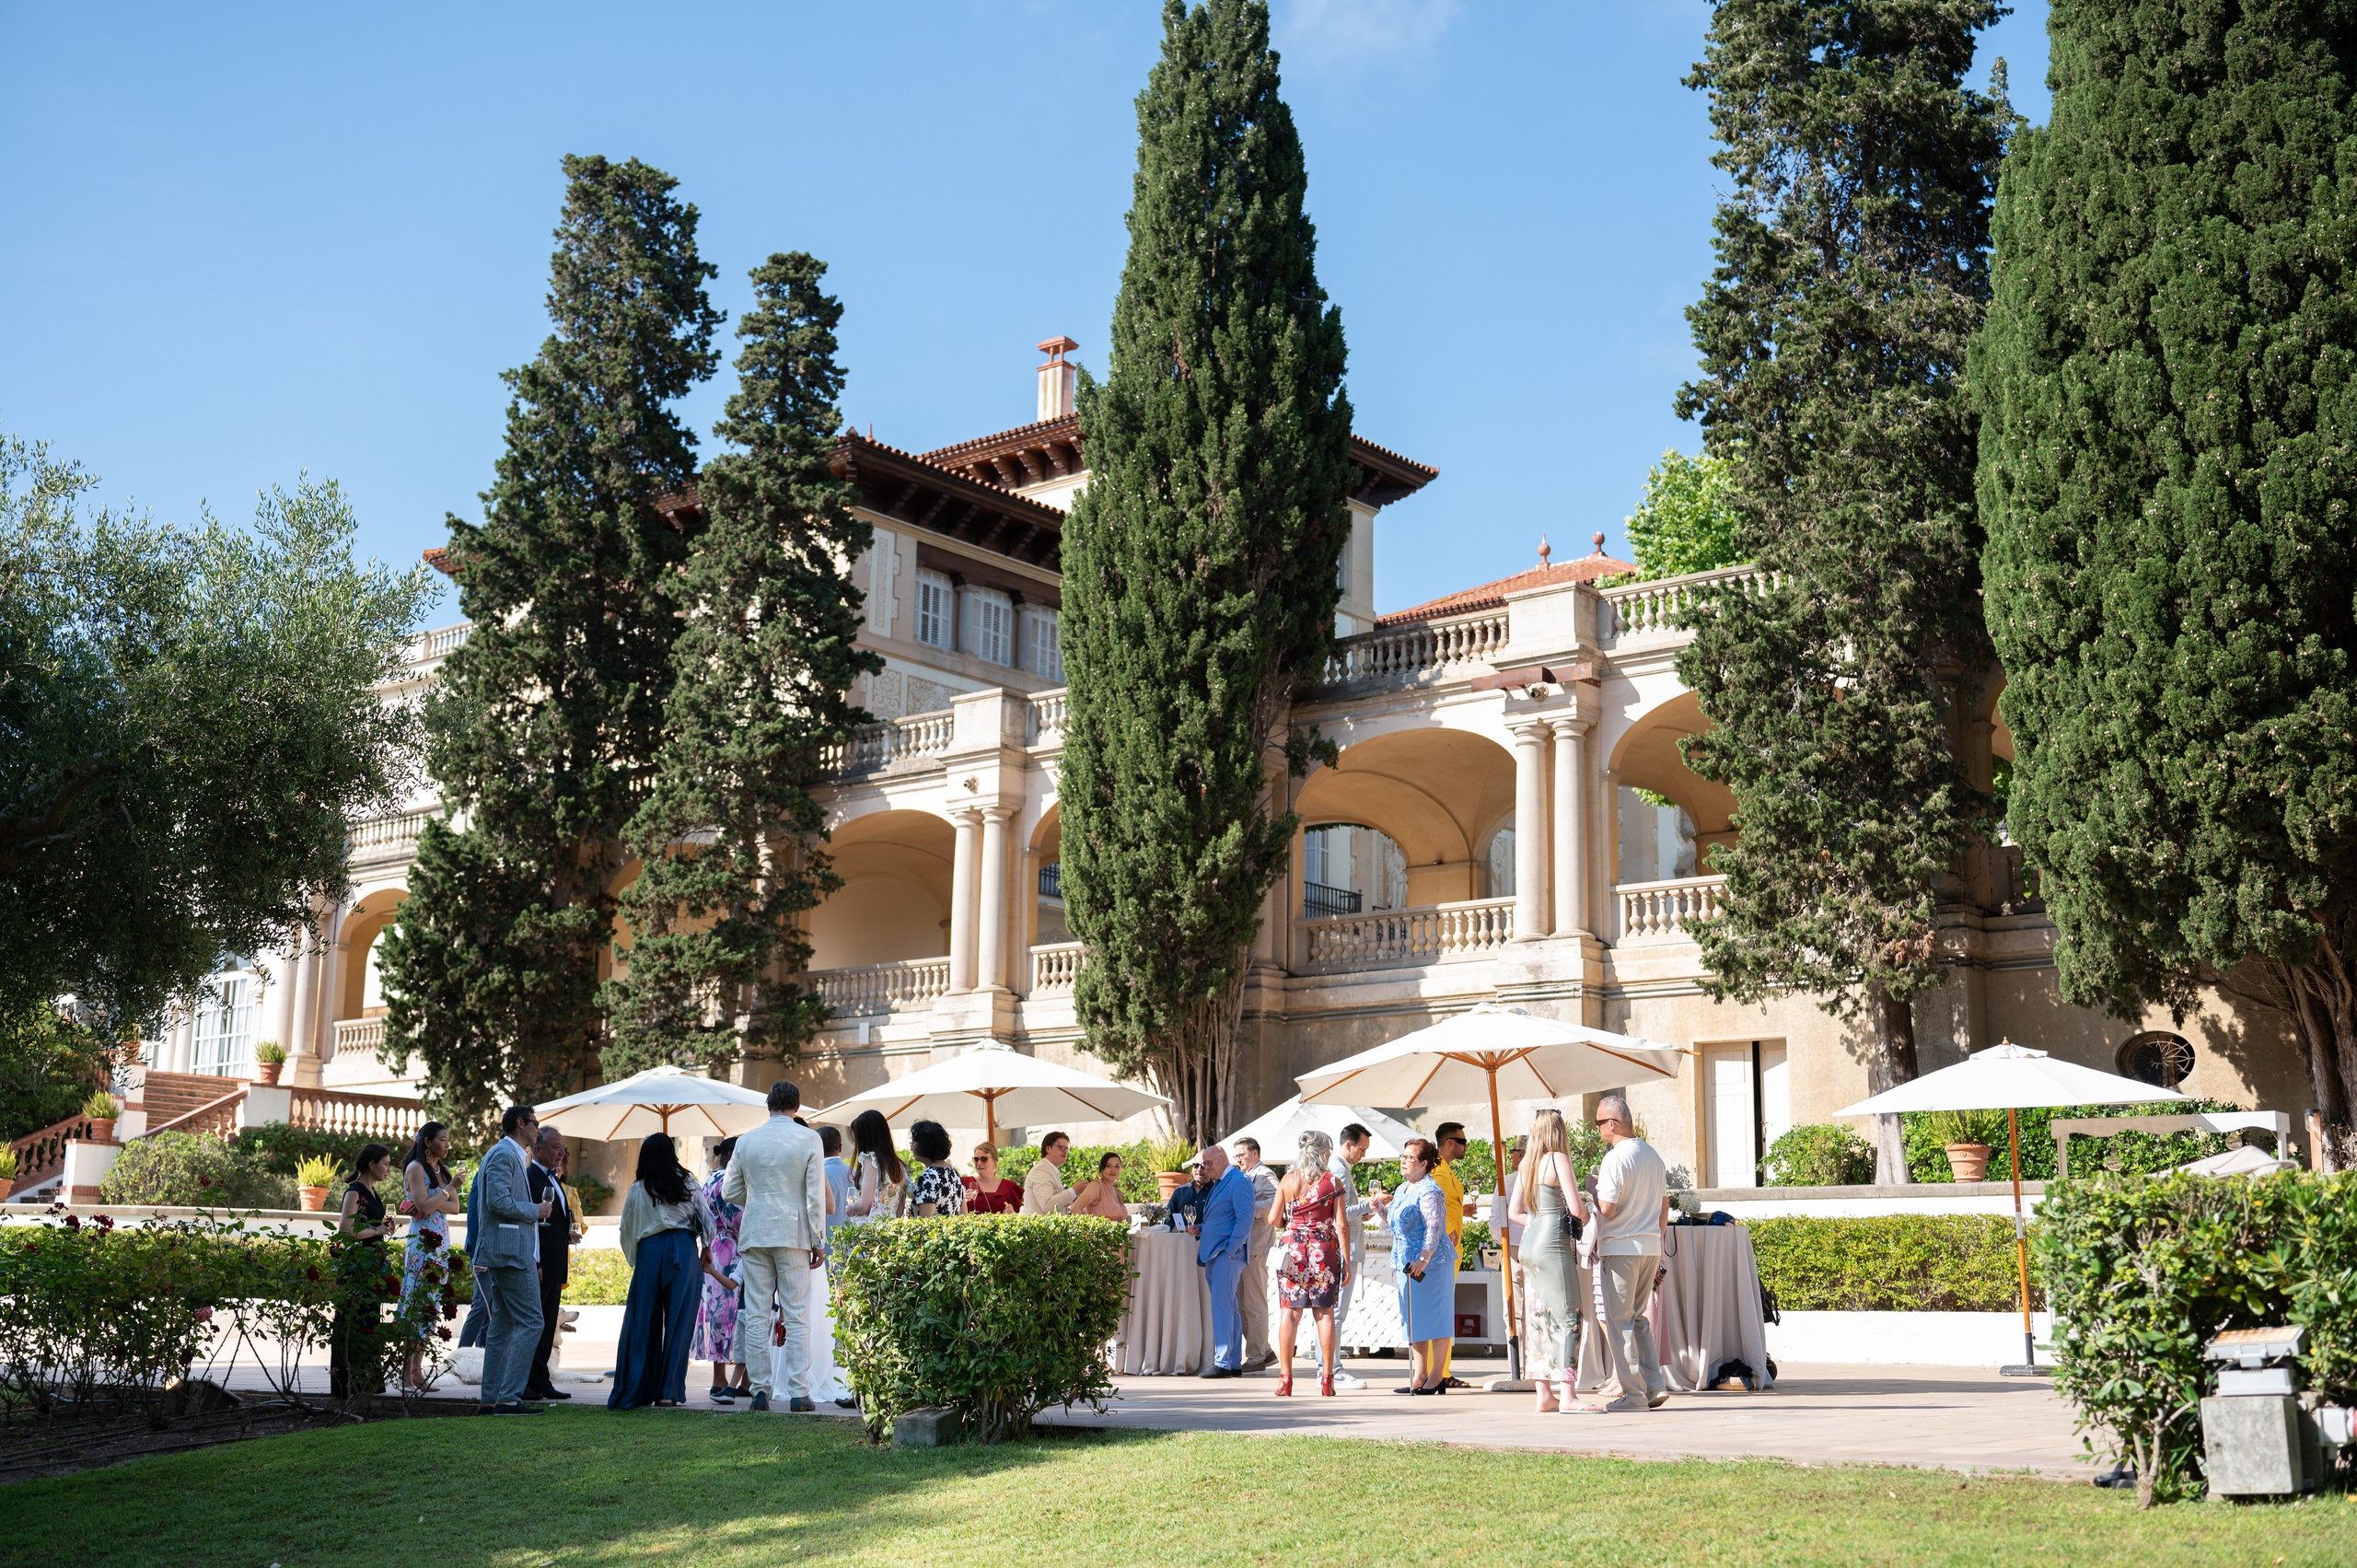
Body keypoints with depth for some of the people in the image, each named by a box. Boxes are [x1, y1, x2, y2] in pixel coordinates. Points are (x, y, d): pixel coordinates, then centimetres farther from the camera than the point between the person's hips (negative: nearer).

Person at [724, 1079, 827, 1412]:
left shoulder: (746, 1141, 5)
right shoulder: (808, 1139, -3)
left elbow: (730, 1192, 11)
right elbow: (815, 1195, -5)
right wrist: (818, 1241, -1)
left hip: (754, 1235, 2)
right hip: (793, 1235, -2)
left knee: (756, 1316, 6)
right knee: (797, 1316, 0)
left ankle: (761, 1390, 6)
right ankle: (798, 1393, -3)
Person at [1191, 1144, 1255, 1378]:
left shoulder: (1239, 1181, -7)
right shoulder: (1216, 1185, 22)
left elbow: (1245, 1218, -15)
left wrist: (1231, 1248, -18)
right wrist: (1198, 1229, 10)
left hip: (1228, 1254, -10)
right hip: (1213, 1254, 10)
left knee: (1220, 1304, -15)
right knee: (1229, 1307, 10)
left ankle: (1222, 1363, -17)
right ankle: (1234, 1363, 12)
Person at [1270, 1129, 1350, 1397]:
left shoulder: (1288, 1180, 2)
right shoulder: (1332, 1181, -2)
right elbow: (1340, 1224, -4)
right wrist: (1346, 1260, 0)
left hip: (1292, 1248, 1)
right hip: (1324, 1250, -1)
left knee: (1290, 1312, 4)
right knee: (1324, 1312, 4)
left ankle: (1285, 1377, 2)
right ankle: (1326, 1378, 3)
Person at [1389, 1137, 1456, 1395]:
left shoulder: (1429, 1191, -14)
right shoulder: (1402, 1190, 14)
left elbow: (1434, 1228, -23)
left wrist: (1423, 1260, -32)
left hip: (1431, 1262, -9)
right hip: (1407, 1263, 9)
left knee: (1434, 1317, -3)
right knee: (1413, 1319, 12)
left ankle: (1437, 1376, 3)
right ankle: (1420, 1375, 18)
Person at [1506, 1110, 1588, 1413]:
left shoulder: (1527, 1165, 13)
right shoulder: (1559, 1159, -9)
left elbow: (1514, 1212, 17)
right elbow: (1576, 1208, -14)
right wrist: (1585, 1215, 7)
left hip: (1528, 1244, 8)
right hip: (1553, 1245, -8)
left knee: (1539, 1319, 10)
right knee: (1567, 1317, -6)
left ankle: (1544, 1394, 13)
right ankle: (1566, 1395, -10)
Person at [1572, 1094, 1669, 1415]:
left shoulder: (1615, 1159, -16)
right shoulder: (1653, 1156, 11)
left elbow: (1607, 1208, -20)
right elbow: (1664, 1202, 16)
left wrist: (1594, 1186, -1)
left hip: (1620, 1248, -8)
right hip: (1651, 1247, 8)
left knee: (1618, 1321, -1)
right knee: (1637, 1318, 17)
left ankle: (1633, 1394, -1)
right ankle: (1655, 1386, 9)